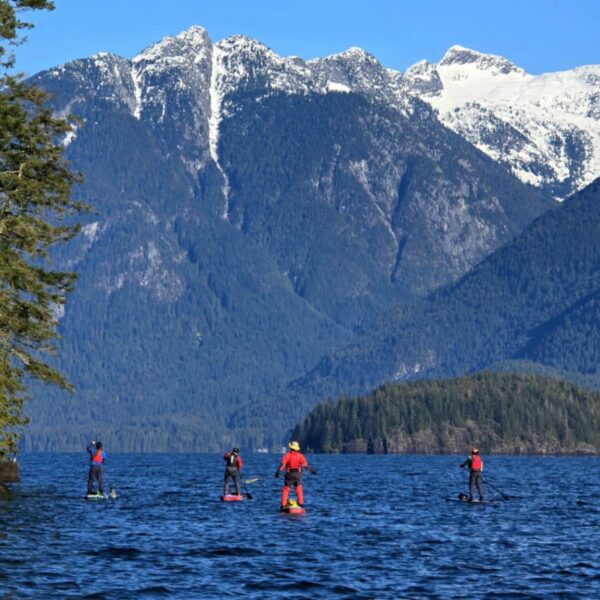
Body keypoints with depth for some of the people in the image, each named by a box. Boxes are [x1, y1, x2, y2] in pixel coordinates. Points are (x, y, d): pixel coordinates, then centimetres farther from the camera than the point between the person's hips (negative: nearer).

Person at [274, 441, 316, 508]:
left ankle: (283, 505, -1)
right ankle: (300, 503, 6)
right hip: (297, 474, 1)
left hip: (289, 474, -1)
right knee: (299, 489, 13)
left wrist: (278, 472, -16)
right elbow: (306, 464, -3)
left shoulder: (287, 455, -5)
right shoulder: (300, 456, -1)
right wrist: (312, 470, 8)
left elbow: (282, 464, -14)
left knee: (286, 489, 4)